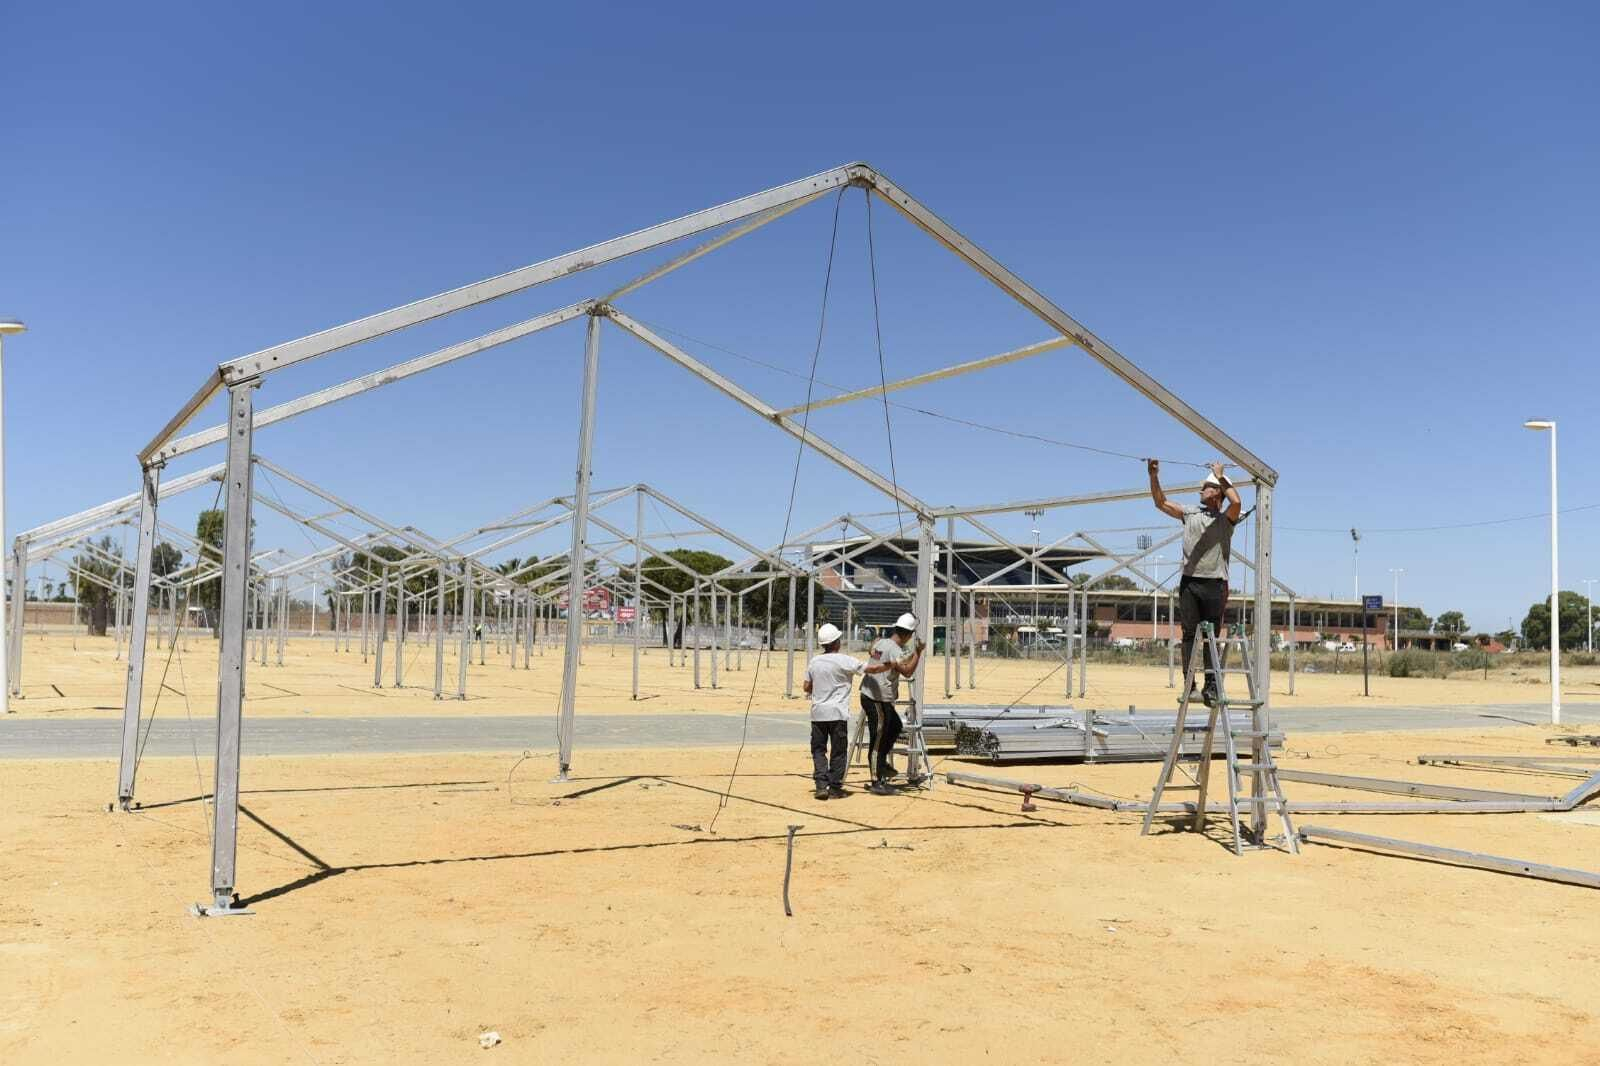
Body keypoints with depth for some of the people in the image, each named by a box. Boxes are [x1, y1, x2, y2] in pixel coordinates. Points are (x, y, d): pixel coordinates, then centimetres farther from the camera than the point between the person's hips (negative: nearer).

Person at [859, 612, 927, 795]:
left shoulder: (880, 642, 8)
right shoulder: (894, 650, -19)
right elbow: (907, 671, -27)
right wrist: (918, 652, -16)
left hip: (870, 695, 10)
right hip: (877, 699, -10)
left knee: (895, 726, 24)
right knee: (878, 739, -4)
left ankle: (882, 763, 30)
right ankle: (877, 782, 0)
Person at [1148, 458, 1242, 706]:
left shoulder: (1227, 518, 4)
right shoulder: (1190, 514, 17)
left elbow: (1236, 502, -17)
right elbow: (1161, 502, 14)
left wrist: (1220, 476, -6)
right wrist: (1154, 476, 3)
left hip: (1215, 584, -3)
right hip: (1189, 583, 3)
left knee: (1212, 637, 0)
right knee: (1189, 635, 0)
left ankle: (1211, 685, 3)